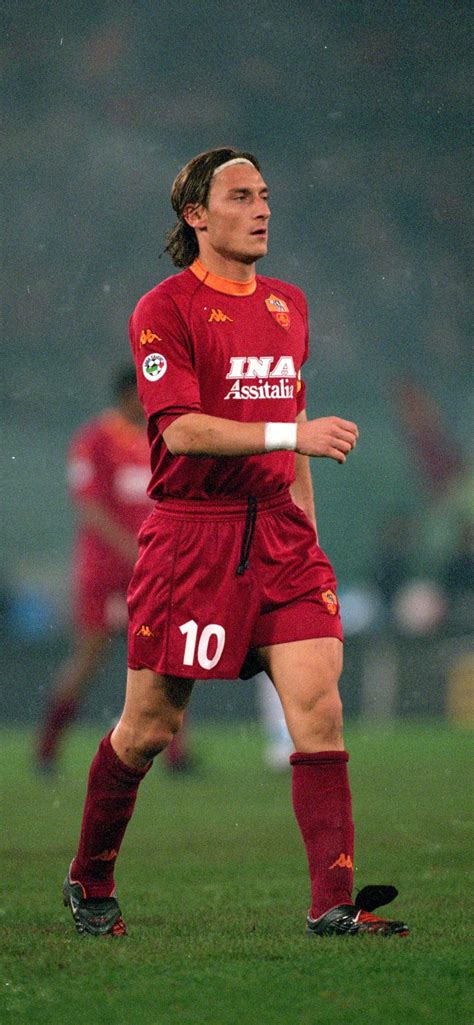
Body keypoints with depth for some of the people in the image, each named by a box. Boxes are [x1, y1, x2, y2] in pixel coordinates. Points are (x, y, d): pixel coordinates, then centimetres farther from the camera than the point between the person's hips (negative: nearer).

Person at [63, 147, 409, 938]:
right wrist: (293, 434, -26)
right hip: (189, 537, -5)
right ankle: (89, 881, 25)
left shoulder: (287, 304, 14)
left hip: (278, 533, 5)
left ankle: (333, 904, -14)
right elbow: (183, 428, -18)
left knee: (319, 708, -11)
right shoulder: (165, 310, -8)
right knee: (148, 729, 4)